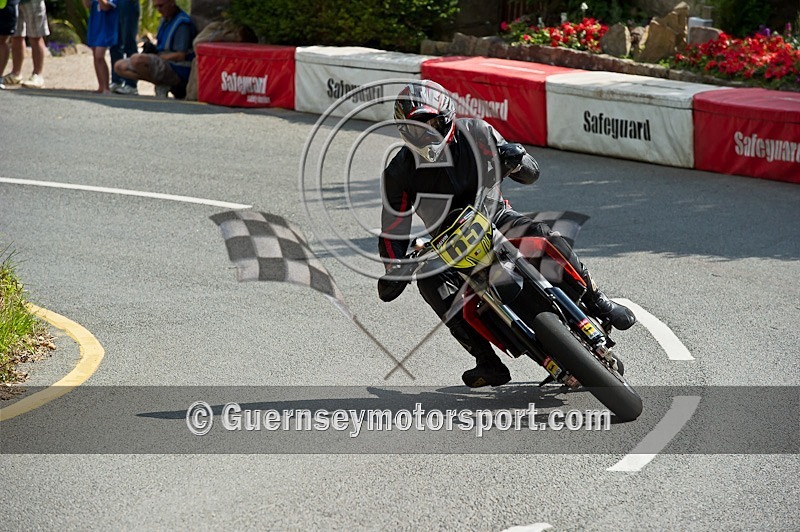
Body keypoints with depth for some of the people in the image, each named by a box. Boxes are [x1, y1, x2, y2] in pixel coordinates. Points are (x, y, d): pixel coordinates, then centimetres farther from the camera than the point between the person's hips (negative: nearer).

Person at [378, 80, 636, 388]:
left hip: (495, 218, 0)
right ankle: (488, 363, -30)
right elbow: (392, 230, -6)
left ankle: (596, 302, -9)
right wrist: (393, 270, -22)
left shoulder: (474, 134, -10)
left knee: (546, 237, -30)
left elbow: (531, 174, -4)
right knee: (428, 277, -32)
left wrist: (515, 160, -28)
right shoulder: (400, 173, -10)